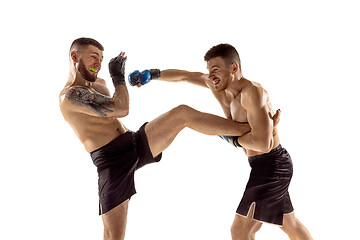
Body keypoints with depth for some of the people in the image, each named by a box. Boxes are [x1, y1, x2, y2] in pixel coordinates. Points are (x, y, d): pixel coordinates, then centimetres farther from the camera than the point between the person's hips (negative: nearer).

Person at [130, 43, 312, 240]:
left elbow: (263, 143, -32)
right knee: (288, 223, 25)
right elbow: (185, 76, 15)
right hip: (272, 165, 10)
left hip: (270, 166, -10)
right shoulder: (221, 85, 2)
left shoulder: (252, 91, -24)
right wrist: (151, 75, 9)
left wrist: (233, 139, -17)